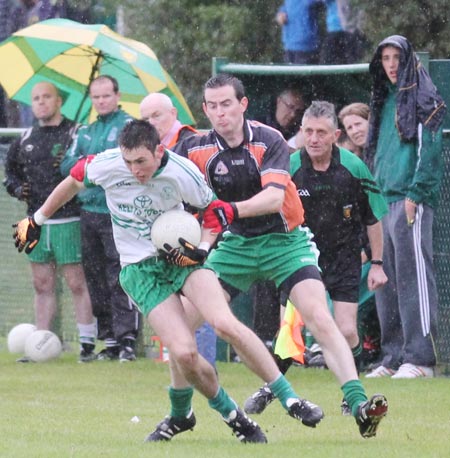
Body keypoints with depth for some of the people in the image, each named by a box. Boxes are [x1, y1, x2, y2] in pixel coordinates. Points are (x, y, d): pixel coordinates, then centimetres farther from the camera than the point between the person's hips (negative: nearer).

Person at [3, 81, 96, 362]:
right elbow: (11, 168, 26)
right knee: (42, 286, 12)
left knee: (78, 284, -5)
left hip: (68, 222, -6)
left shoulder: (76, 134, -4)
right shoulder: (27, 140, 14)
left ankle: (88, 342, 1)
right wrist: (17, 188, 7)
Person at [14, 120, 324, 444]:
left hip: (181, 255, 0)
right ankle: (232, 415, 5)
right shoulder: (106, 164, -13)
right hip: (140, 269, 0)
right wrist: (37, 220, 19)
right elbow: (73, 182, 8)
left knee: (225, 324, -25)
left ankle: (289, 398, -15)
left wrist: (202, 248, -14)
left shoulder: (184, 174, -16)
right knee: (184, 353, -18)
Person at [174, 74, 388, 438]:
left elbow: (274, 196, -31)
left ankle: (358, 402, -23)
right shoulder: (195, 148, -7)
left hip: (283, 241, -3)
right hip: (235, 244, 3)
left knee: (320, 318, -20)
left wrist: (232, 210, -48)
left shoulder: (269, 141, -17)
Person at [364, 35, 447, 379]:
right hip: (384, 200, 8)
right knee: (388, 280, 7)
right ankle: (394, 357, 11)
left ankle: (420, 357, -12)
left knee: (413, 275, -11)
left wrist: (415, 195, -18)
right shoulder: (385, 101, 21)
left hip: (412, 200, -8)